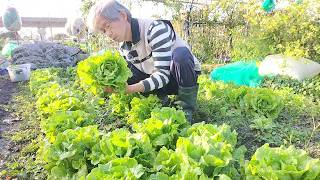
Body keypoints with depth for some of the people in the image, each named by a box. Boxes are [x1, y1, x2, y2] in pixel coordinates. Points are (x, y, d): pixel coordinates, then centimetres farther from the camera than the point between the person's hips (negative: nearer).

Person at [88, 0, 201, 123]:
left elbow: (163, 74, -32)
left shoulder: (155, 29, -26)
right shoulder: (123, 46, -4)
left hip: (185, 76, -5)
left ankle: (186, 107, -16)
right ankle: (161, 100, 1)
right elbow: (127, 76, -1)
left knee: (180, 54, -38)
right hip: (156, 80, 6)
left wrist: (131, 89, -43)